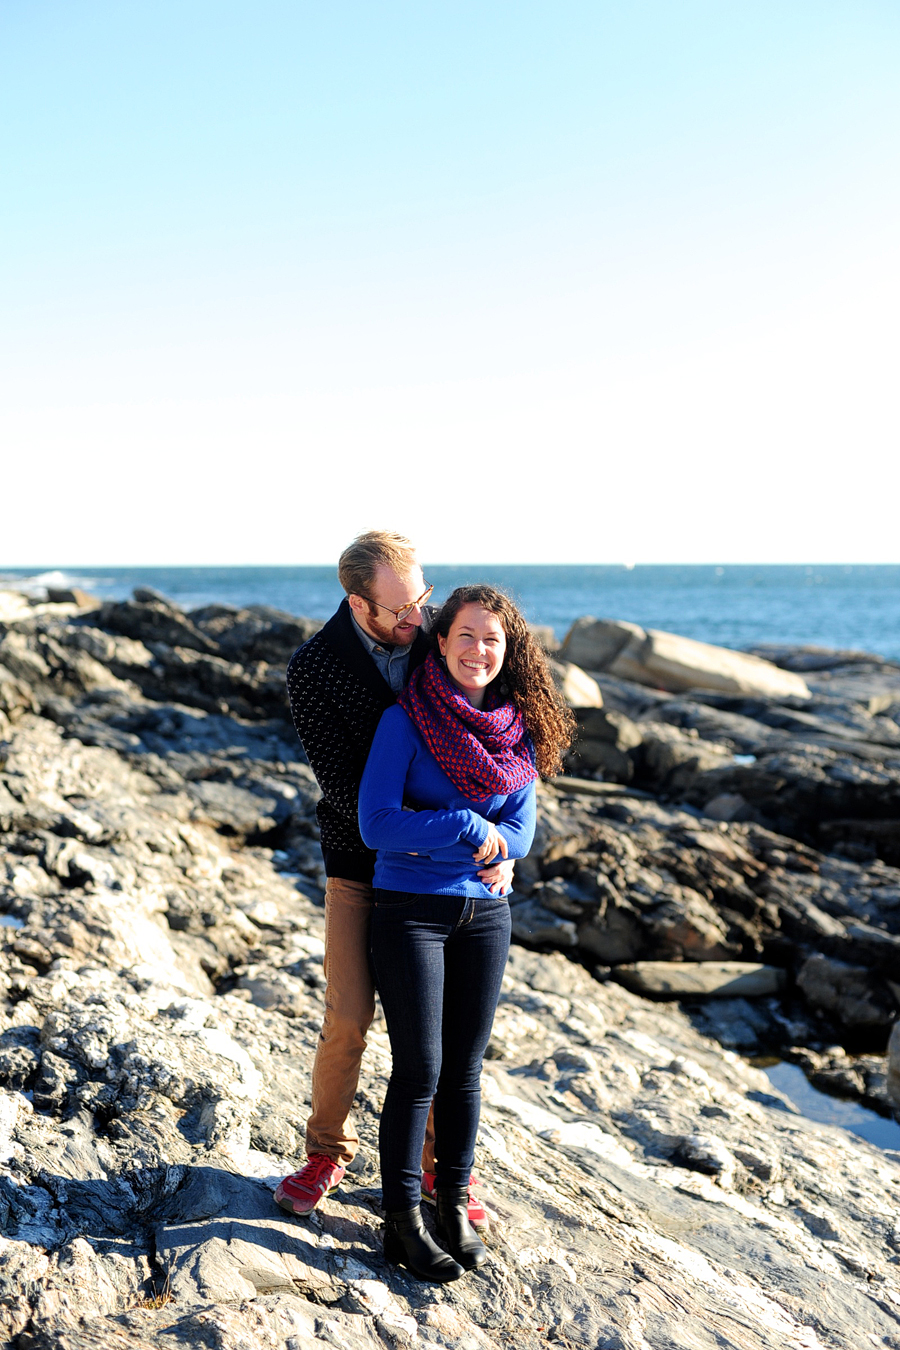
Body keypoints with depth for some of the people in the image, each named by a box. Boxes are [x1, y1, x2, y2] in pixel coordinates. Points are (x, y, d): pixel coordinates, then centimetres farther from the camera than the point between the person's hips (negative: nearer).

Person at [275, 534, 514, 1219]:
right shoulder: (313, 671, -16)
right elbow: (345, 787, -19)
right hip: (363, 866, -2)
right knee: (348, 1020, 0)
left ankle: (439, 1161, 26)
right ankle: (329, 1151, 26)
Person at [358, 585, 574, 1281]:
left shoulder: (520, 732, 4)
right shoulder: (404, 721, -8)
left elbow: (519, 832, -1)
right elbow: (376, 822, -14)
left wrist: (429, 838, -15)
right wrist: (466, 830, -17)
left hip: (485, 913, 4)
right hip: (410, 910, -4)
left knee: (464, 1069, 11)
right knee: (418, 1069, -1)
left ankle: (454, 1203, 26)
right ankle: (402, 1219, 13)